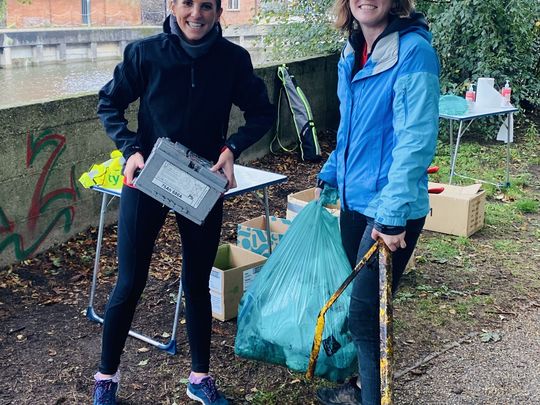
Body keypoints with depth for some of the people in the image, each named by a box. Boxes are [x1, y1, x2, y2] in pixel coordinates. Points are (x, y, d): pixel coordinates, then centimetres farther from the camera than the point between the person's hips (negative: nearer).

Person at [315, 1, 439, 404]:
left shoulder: (413, 49, -18)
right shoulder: (352, 53, 7)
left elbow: (417, 139, -23)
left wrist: (392, 215, -24)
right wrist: (330, 175, 24)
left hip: (391, 209, -8)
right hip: (354, 197, 8)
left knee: (366, 311, -1)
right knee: (357, 299, 19)